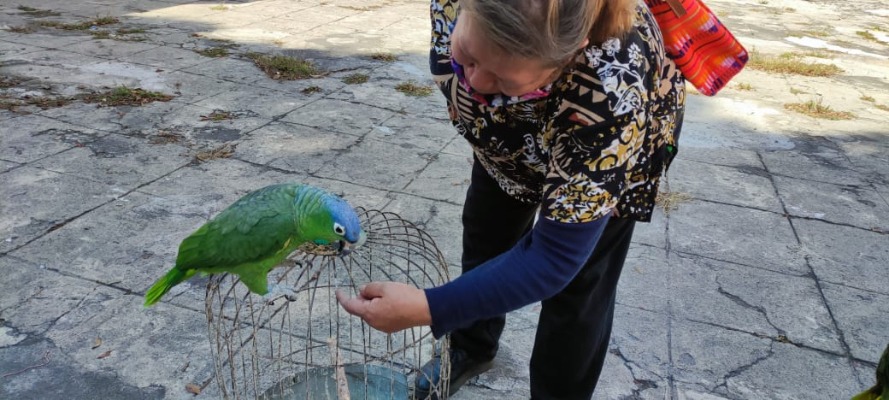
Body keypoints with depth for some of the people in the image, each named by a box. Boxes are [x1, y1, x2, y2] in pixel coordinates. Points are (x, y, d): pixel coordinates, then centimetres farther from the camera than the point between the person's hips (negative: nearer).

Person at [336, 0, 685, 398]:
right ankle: (471, 347, 41)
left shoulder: (612, 97, -47)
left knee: (577, 280, -5)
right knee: (485, 233, 14)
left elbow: (554, 257, -39)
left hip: (623, 128, -4)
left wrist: (427, 307, -46)